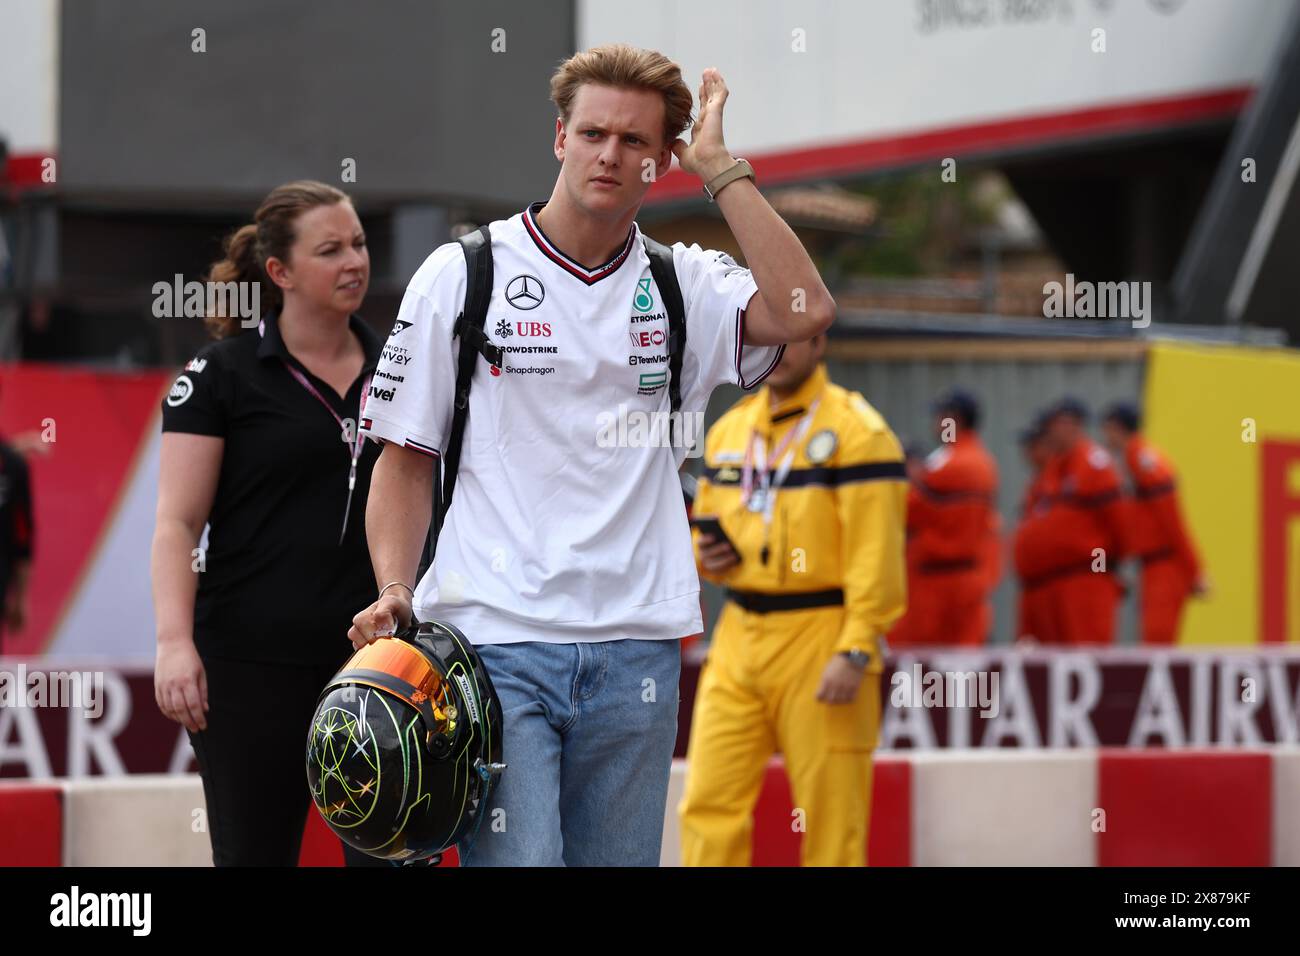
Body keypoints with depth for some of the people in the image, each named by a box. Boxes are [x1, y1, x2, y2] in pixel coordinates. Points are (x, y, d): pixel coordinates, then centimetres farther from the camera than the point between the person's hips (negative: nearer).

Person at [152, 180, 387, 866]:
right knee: (255, 854, 3)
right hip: (253, 666, -3)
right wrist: (175, 640, -19)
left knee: (391, 851, -4)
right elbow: (177, 522, -6)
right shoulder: (222, 373, -1)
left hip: (374, 657, 3)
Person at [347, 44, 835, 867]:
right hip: (492, 638, -3)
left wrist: (720, 167, -5)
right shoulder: (463, 274, 4)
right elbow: (406, 457, 7)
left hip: (636, 647, 3)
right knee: (517, 861, -15)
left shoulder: (683, 286, 10)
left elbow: (804, 311, -10)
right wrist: (396, 593, -7)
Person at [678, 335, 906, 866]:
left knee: (830, 821, -3)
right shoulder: (729, 429, 14)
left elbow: (876, 556, -13)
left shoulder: (855, 431, -7)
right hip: (738, 640, 6)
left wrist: (855, 653, -20)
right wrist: (705, 554, 3)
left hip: (820, 640, -6)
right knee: (709, 803, -1)